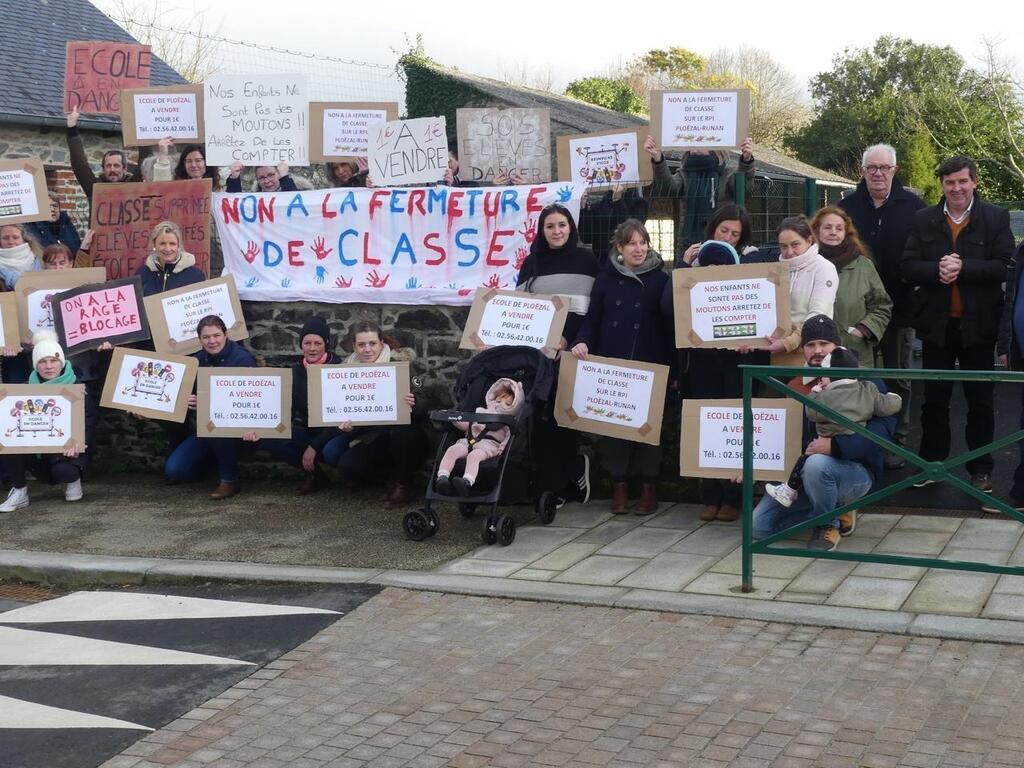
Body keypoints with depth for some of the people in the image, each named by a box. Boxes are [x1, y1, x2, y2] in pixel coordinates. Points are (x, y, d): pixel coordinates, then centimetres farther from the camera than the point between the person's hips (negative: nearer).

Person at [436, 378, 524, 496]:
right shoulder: (481, 412, 37)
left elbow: (510, 435, 6)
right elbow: (466, 425, 34)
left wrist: (503, 446, -14)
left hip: (489, 443, -5)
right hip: (469, 440, 5)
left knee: (474, 456, -39)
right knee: (452, 450, -27)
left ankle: (467, 482, -62)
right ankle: (442, 478, -42)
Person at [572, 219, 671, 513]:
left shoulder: (661, 279, 3)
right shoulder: (606, 279, 8)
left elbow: (671, 323, 0)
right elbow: (592, 319, 9)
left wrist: (671, 366, -6)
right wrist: (582, 342, -11)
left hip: (650, 368, -2)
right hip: (611, 367, 2)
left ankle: (648, 489, 12)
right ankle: (618, 486, 12)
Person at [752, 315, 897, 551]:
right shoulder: (794, 388, 9)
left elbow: (884, 427, -21)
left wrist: (836, 445, -31)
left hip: (856, 471, -6)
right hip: (799, 472, 6)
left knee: (816, 464, -39)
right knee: (759, 526, -8)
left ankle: (829, 524, -9)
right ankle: (835, 510, 12)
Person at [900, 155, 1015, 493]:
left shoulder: (995, 218, -3)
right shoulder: (923, 219, 3)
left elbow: (1004, 267, -13)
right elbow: (907, 267, -3)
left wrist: (963, 268, -24)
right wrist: (937, 269, -22)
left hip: (978, 323, -2)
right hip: (937, 324, 2)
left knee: (980, 400, 9)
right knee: (934, 399, 11)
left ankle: (980, 469, 19)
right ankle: (931, 463, 22)